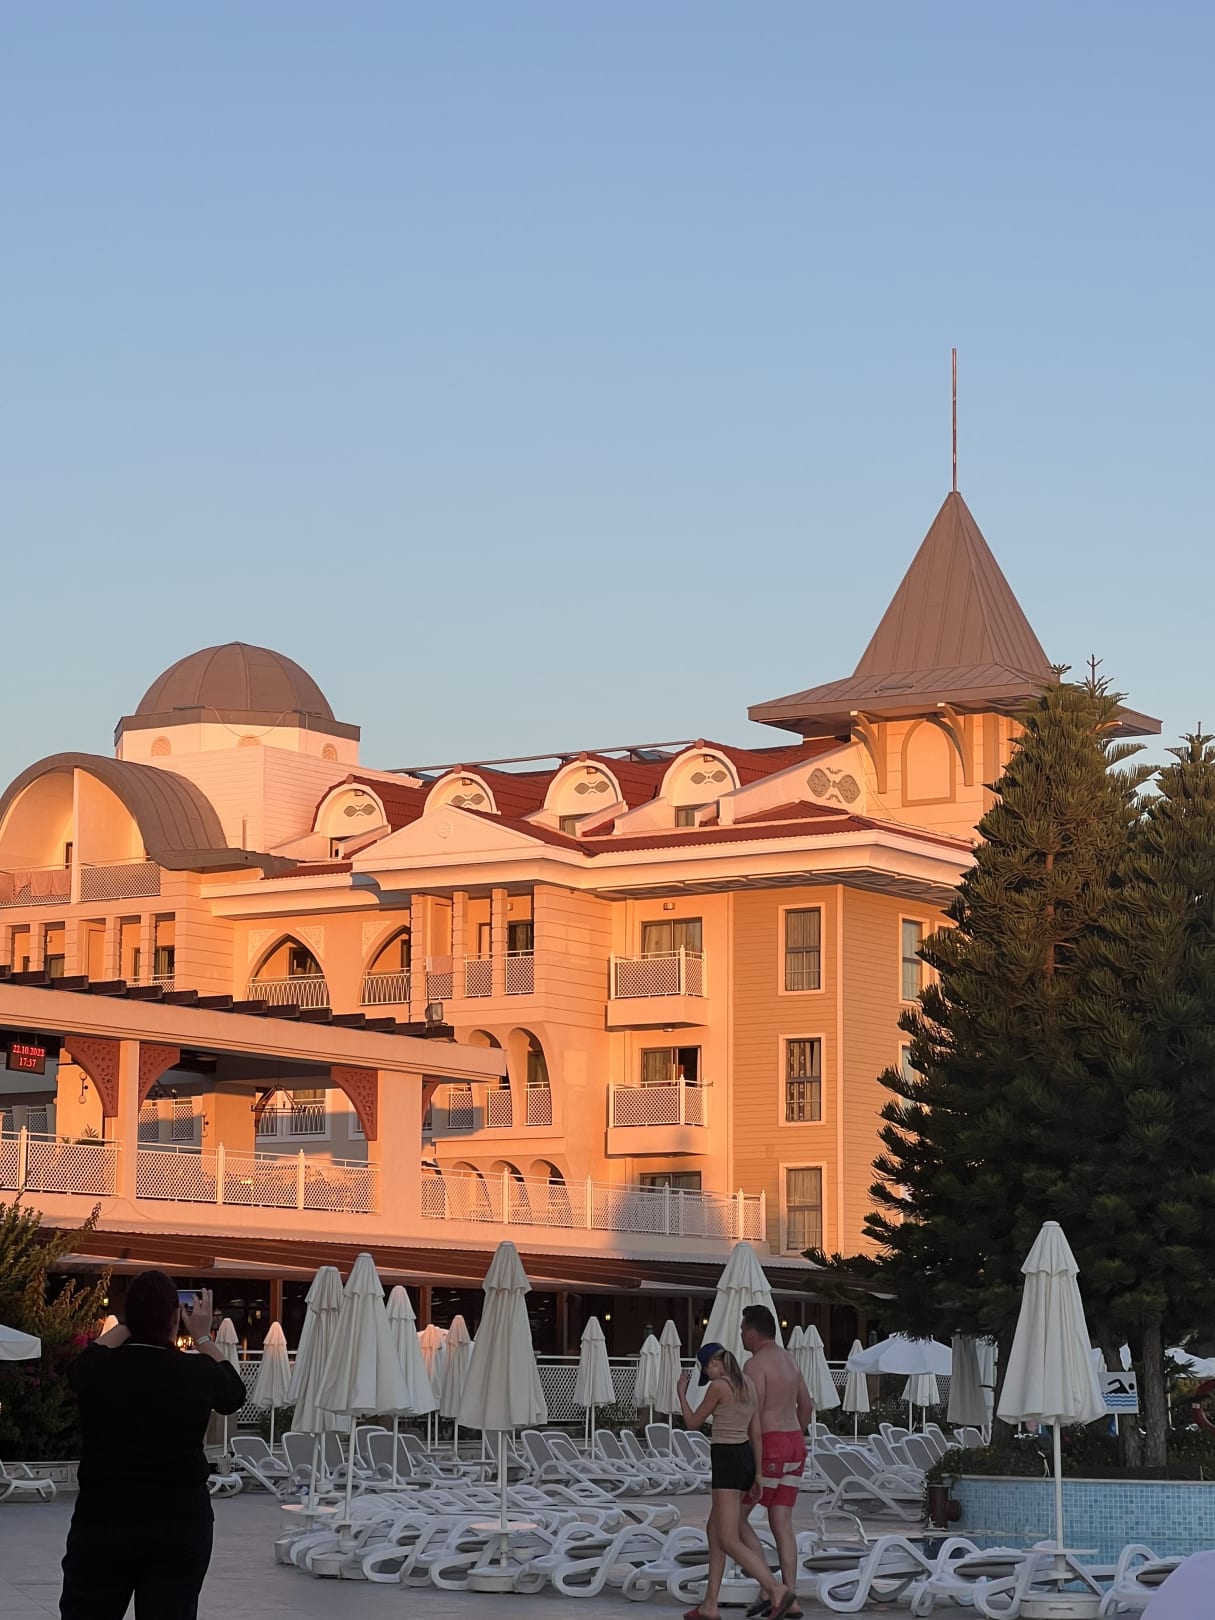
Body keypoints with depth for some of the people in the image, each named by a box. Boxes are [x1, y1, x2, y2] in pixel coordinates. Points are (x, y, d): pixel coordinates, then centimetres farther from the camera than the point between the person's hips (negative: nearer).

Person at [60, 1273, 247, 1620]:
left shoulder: (96, 1370, -6)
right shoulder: (197, 1373, -6)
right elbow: (234, 1393, 18)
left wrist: (132, 1323, 24)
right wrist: (203, 1337, 25)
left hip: (101, 1524, 0)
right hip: (181, 1526, 0)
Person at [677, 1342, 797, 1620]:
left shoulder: (718, 1386, -14)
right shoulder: (748, 1385, 11)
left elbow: (693, 1423, -3)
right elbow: (756, 1433, 12)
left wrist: (681, 1393, 13)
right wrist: (758, 1474, 15)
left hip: (727, 1461, -9)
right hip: (746, 1459, 9)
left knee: (729, 1542, -8)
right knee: (714, 1531, 17)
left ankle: (777, 1590, -21)